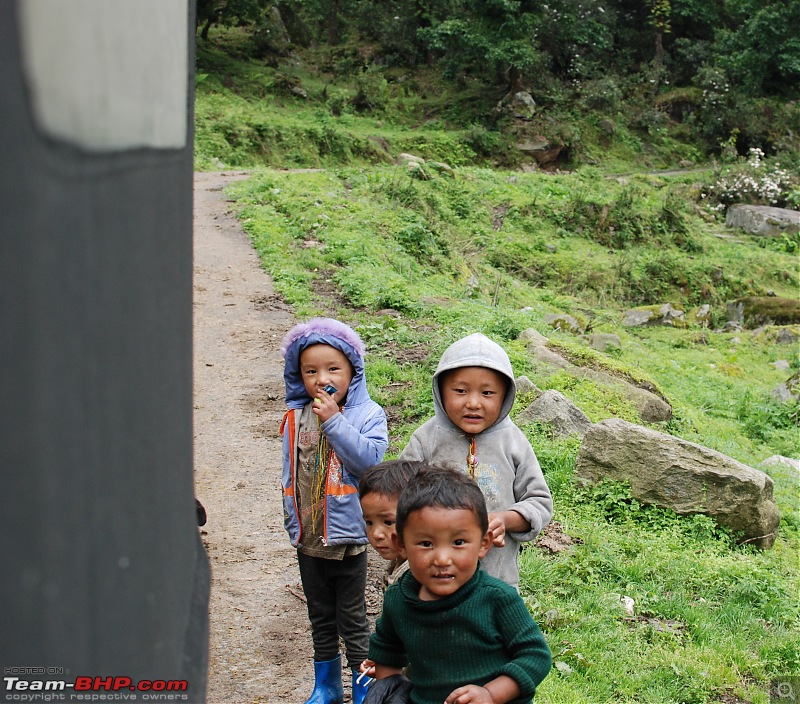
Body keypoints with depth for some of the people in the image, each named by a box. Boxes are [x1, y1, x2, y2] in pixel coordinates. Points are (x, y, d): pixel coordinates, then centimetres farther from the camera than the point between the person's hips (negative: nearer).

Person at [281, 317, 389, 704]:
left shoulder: (368, 414, -10)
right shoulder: (296, 418, 1)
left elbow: (369, 459, -25)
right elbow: (290, 473, 9)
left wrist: (334, 421, -26)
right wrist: (293, 520, 8)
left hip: (347, 534, -4)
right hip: (308, 537, 4)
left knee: (352, 619, 9)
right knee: (320, 617, 18)